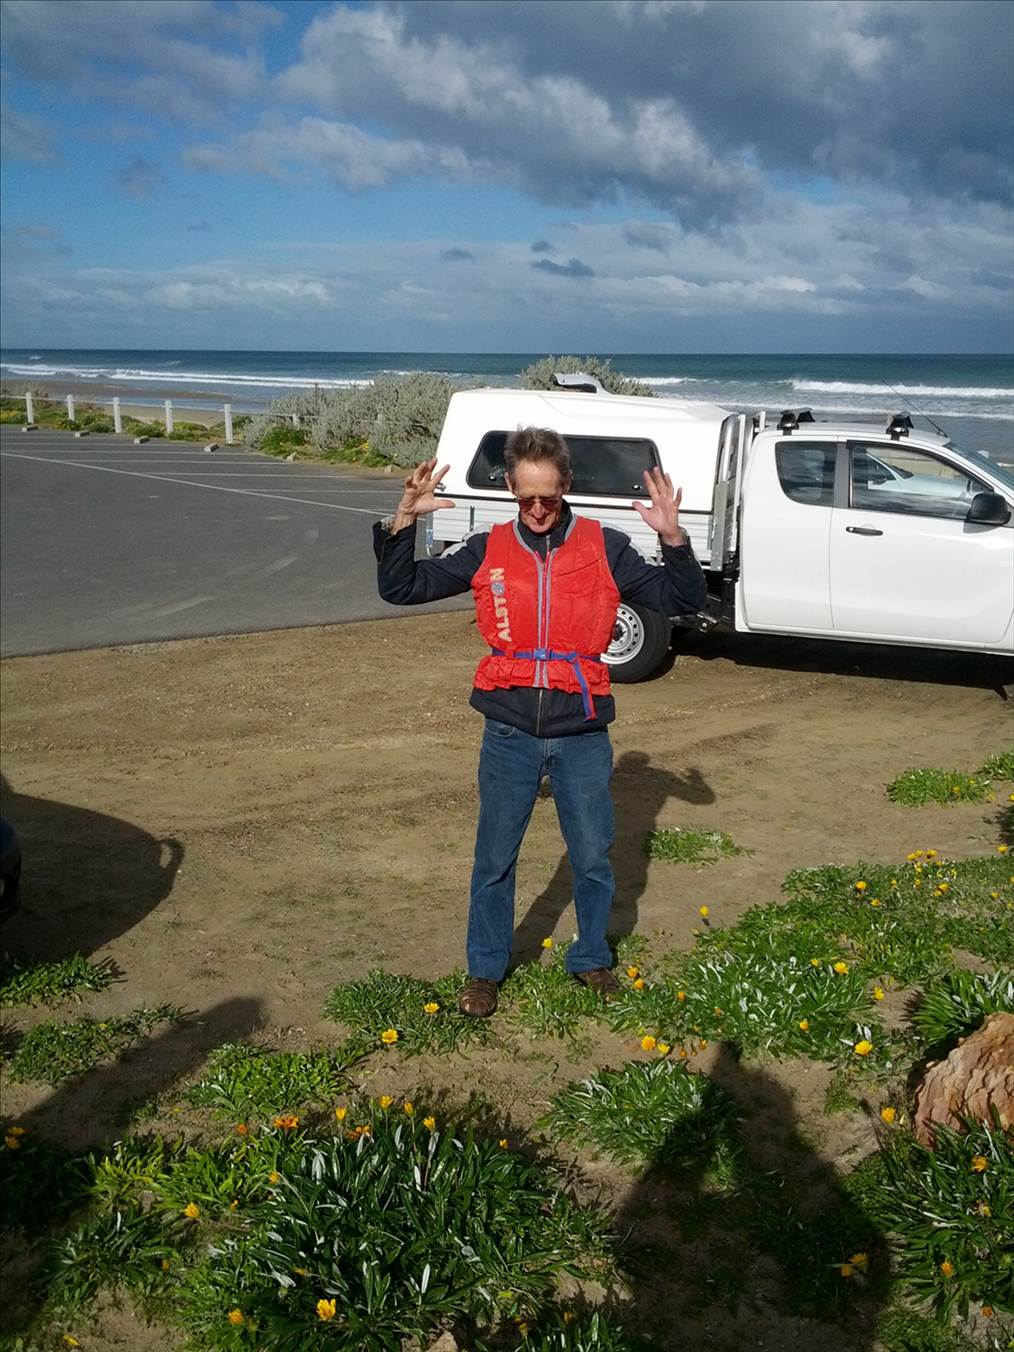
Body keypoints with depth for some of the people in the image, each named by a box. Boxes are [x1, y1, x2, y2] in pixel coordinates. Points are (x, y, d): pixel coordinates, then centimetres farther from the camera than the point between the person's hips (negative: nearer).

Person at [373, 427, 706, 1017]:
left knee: (593, 857, 13)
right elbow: (401, 589, 0)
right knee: (495, 859, 12)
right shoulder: (487, 550, -1)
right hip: (510, 733, 0)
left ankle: (592, 958, 37)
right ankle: (486, 969, 31)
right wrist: (404, 521, -16)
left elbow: (684, 601, -2)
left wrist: (674, 539, -20)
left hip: (583, 735, 0)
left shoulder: (605, 548, -3)